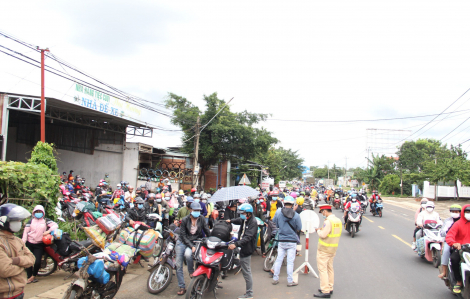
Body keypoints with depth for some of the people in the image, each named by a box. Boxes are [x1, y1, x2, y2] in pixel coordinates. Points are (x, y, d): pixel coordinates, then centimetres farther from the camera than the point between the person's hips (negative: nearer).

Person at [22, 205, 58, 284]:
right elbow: (25, 232, 4)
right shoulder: (30, 221, 8)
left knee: (37, 262, -9)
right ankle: (29, 277, 13)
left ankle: (33, 276, 14)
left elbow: (55, 225, -4)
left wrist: (48, 231, -18)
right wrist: (23, 243, -4)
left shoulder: (46, 221, 4)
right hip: (29, 244, 2)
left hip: (39, 245, -2)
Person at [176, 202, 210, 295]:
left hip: (195, 242, -1)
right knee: (178, 265, -1)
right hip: (182, 242, 1)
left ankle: (191, 272, -6)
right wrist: (191, 246, -17)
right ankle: (182, 287, 11)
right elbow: (183, 235, -9)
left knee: (187, 254, -34)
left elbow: (207, 231, 4)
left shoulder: (201, 218, -5)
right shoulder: (185, 220, -9)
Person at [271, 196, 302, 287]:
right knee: (290, 261, 4)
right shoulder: (296, 215, -13)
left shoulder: (278, 212, -7)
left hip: (281, 240, 2)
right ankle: (290, 281, 12)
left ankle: (275, 279, 19)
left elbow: (275, 224, 7)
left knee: (279, 259, 11)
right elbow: (299, 228, -5)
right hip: (292, 241, -2)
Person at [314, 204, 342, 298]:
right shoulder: (338, 220, 8)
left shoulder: (328, 221, -21)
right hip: (333, 248, 9)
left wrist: (318, 230, -3)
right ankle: (330, 288, 25)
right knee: (329, 268, 17)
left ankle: (325, 291, -5)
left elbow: (323, 235, -23)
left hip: (324, 249, -9)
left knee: (322, 269, -4)